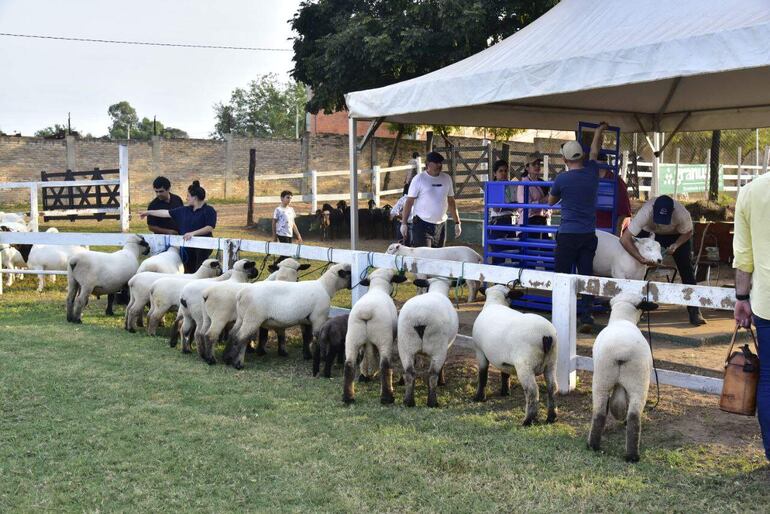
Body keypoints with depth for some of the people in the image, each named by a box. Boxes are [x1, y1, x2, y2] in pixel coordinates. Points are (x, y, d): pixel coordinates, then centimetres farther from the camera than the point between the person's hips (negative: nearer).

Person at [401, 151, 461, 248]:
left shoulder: (447, 179, 8)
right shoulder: (419, 179, -6)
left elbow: (451, 201, 14)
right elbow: (409, 202, -5)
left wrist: (457, 222, 12)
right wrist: (404, 223, -9)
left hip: (441, 224, 5)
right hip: (422, 225, -5)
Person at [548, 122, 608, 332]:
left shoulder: (562, 179, -8)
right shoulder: (592, 173, 3)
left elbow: (551, 201, 11)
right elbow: (594, 151, 24)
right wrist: (600, 130, 43)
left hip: (568, 234, -4)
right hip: (589, 234, 4)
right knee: (586, 275, 4)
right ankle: (586, 317, -1)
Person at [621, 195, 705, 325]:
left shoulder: (682, 214, -37)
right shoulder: (646, 212, -40)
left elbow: (687, 232, -14)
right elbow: (625, 239, -40)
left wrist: (676, 245, -32)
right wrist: (641, 259, -45)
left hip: (677, 236, 0)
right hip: (648, 232, 0)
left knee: (686, 267, -10)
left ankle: (694, 311, -7)